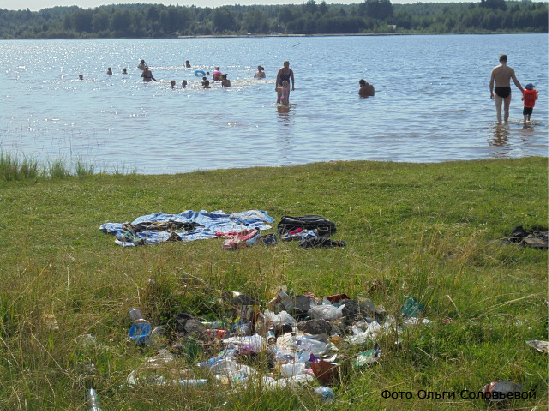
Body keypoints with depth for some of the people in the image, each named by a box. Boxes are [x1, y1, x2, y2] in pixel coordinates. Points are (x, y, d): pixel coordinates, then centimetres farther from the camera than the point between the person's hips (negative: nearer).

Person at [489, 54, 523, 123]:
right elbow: (516, 82, -4)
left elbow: (491, 82, -3)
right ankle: (505, 122, 27)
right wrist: (522, 90, 8)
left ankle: (499, 122, -19)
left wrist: (491, 92, 6)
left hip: (498, 90, -1)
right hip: (507, 90, 1)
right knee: (506, 109, 18)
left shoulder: (495, 69, -3)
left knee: (498, 109, -2)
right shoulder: (510, 70, -5)